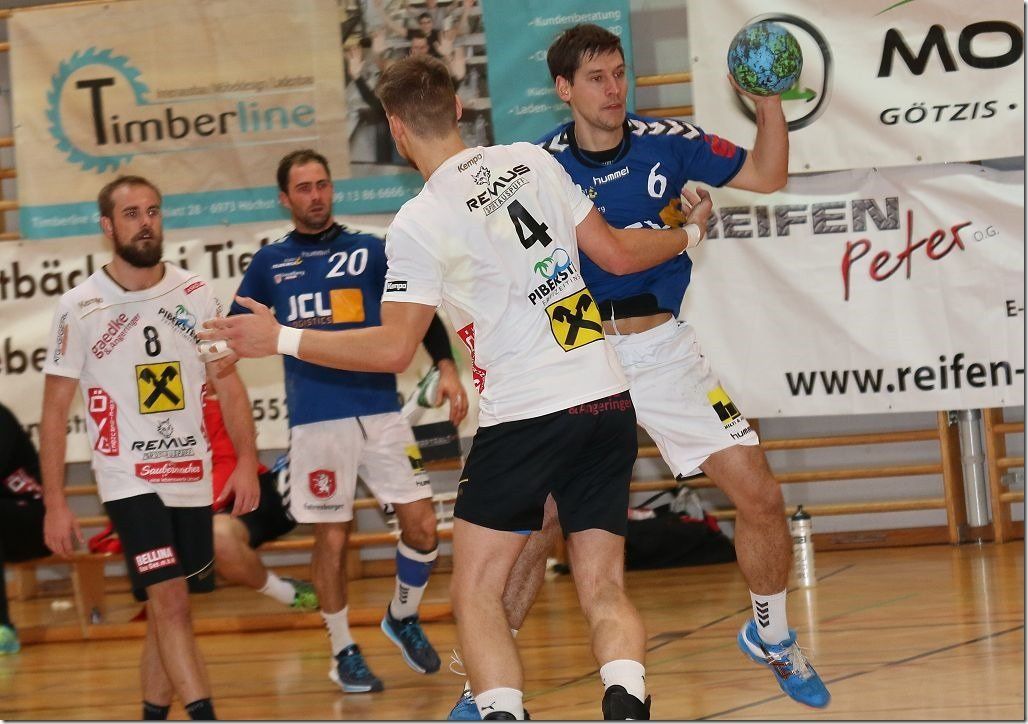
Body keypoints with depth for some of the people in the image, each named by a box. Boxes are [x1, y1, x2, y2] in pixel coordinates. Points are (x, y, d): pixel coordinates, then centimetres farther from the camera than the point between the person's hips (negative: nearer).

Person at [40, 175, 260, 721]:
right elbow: (55, 411, -1)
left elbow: (229, 385, 9)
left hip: (192, 476, 4)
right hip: (128, 480, -4)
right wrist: (54, 503, -5)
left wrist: (246, 461, -4)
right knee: (169, 603, -15)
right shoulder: (80, 307, -4)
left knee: (168, 608, 10)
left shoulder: (195, 296, 4)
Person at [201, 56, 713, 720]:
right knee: (604, 592, 7)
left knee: (476, 593, 7)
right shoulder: (532, 160, 6)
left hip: (524, 416, -5)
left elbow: (393, 348, -8)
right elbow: (616, 253, 12)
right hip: (608, 400, 5)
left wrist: (280, 340, 0)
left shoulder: (420, 223, -9)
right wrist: (689, 233, 32)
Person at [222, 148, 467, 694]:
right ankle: (343, 652, 17)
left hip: (380, 411, 1)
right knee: (332, 540, 1)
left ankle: (403, 618, 24)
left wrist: (446, 368, -4)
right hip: (316, 419, -1)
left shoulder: (371, 252, 8)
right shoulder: (270, 263, 8)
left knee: (422, 528, -3)